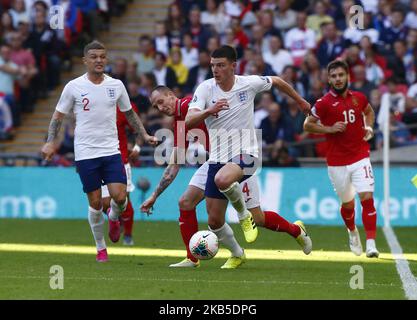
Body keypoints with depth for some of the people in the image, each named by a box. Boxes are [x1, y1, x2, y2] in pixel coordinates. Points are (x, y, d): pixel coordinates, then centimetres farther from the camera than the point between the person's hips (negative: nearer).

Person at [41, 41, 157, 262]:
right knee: (95, 203, 0)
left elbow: (129, 113, 18)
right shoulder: (74, 87, -2)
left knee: (119, 197, -12)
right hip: (85, 153, -2)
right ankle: (100, 248, 17)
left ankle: (114, 219, 25)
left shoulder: (116, 85, 5)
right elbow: (58, 115, 5)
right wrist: (50, 142, -6)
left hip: (111, 151, 2)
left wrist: (144, 135, 9)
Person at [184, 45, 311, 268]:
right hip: (218, 157, 3)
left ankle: (244, 216, -10)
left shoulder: (249, 83, -7)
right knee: (214, 221, 3)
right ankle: (237, 254, 30)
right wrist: (209, 111, -37)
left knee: (222, 179, -38)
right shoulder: (206, 88, -5)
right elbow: (189, 120, -17)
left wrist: (300, 102, 28)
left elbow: (277, 82, 14)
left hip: (245, 154, -3)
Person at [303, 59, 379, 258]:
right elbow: (307, 125, -1)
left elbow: (369, 112, 27)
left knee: (367, 198, -14)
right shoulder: (324, 103, -7)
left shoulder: (359, 98, 5)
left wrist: (368, 127, 8)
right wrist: (330, 129, -14)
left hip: (360, 157, 2)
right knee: (348, 204, 10)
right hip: (337, 163, -2)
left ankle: (371, 243, -14)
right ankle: (352, 232, 41)